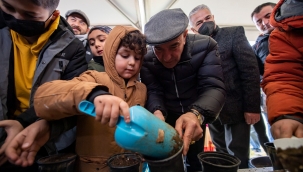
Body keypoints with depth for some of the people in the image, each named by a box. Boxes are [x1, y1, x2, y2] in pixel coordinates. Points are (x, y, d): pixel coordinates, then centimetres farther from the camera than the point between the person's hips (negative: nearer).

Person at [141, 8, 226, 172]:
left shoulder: (205, 46, -19)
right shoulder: (147, 59, -14)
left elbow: (213, 86, -27)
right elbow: (153, 91, -18)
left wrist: (196, 114, -47)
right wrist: (157, 112, -41)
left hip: (196, 116, 0)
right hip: (167, 119, 1)